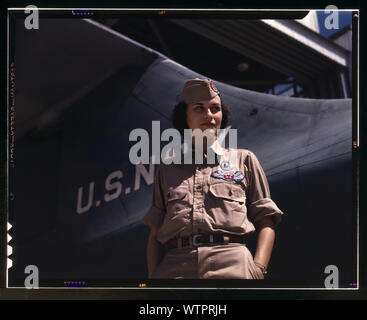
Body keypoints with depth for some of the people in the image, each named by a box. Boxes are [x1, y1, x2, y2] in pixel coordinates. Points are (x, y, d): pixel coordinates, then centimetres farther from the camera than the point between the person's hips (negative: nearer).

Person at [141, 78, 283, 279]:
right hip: (174, 268, 1)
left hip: (232, 264, 0)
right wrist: (152, 275, 3)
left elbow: (266, 221, 13)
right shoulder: (166, 168, 22)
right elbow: (155, 235, 18)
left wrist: (258, 268, -3)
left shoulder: (243, 159, 19)